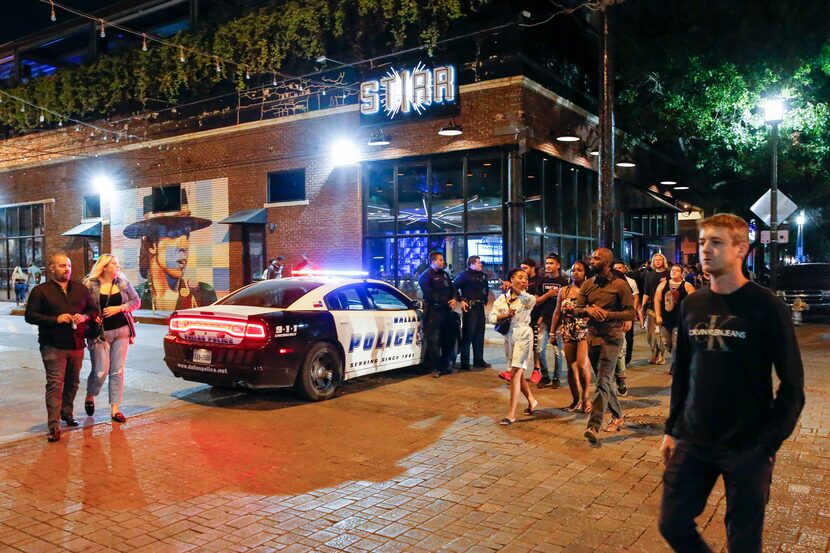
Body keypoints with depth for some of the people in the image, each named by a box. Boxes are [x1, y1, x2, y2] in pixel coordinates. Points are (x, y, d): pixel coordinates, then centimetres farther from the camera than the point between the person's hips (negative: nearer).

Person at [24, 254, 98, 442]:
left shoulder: (80, 289, 12)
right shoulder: (40, 291, 0)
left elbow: (93, 310, 17)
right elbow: (30, 315, -5)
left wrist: (85, 316, -6)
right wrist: (55, 319, -17)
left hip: (77, 344, 5)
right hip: (53, 346, -4)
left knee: (72, 382, 14)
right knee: (55, 384, -10)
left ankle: (67, 413, 33)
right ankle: (54, 426, -8)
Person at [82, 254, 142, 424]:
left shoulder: (123, 282, 5)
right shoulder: (90, 284, -5)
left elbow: (136, 301, 5)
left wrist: (119, 308, -8)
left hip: (121, 331, 3)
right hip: (100, 333, -3)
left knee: (118, 371, 3)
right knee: (101, 371, -3)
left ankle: (115, 408, 10)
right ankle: (90, 397, 29)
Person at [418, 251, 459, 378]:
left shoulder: (444, 274, 19)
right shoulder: (426, 276, -3)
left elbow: (452, 289, 20)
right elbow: (429, 295, -13)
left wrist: (454, 299, -2)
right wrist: (447, 302, -13)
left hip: (447, 310, 7)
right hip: (433, 311, -7)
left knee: (448, 338, 8)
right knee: (434, 340, -7)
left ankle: (445, 365, 20)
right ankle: (434, 368, -3)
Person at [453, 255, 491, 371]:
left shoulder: (482, 275, 15)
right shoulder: (465, 274, -7)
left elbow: (486, 288, 30)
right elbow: (454, 287, -13)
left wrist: (485, 299, 19)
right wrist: (461, 300, -18)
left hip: (480, 307, 8)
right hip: (469, 307, -8)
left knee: (479, 334, 12)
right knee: (468, 334, -8)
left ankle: (478, 360, 21)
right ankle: (465, 362, -3)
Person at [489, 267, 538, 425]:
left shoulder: (527, 298, -6)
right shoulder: (502, 298, 5)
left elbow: (531, 300, -32)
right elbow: (492, 317, -1)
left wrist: (514, 289, -45)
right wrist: (505, 315, -20)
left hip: (523, 336, -5)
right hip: (508, 336, 5)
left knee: (515, 374, -11)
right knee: (518, 373, 16)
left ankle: (511, 415, -8)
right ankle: (531, 401, 40)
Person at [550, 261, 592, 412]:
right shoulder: (564, 291, 9)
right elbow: (557, 313, 12)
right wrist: (552, 333, 11)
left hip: (585, 332, -4)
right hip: (568, 333, 4)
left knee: (582, 365, -13)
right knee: (571, 367, 7)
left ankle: (586, 397, 7)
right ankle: (576, 400, 18)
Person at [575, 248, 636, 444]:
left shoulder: (620, 285, -7)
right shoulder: (588, 284, 9)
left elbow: (631, 313, -8)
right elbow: (576, 309, 7)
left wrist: (608, 314, -21)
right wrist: (588, 310, -14)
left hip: (611, 338, -6)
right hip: (592, 337, 6)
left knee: (603, 382, -13)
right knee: (607, 380, 17)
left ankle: (594, 427, -17)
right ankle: (617, 417, 33)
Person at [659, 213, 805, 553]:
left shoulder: (766, 307, -10)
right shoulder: (692, 305, 4)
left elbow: (792, 385, -8)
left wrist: (768, 445, -12)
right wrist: (671, 429, 9)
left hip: (747, 448, -4)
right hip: (692, 442, 4)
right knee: (672, 525, 9)